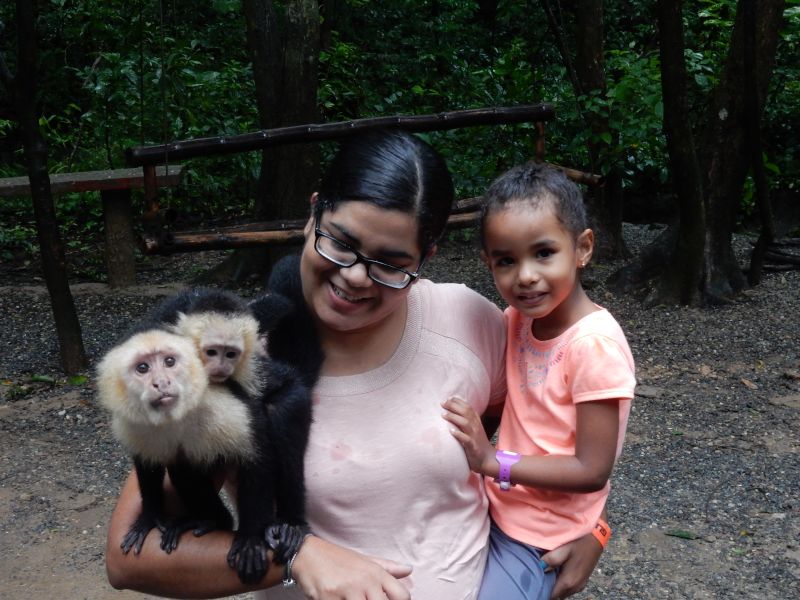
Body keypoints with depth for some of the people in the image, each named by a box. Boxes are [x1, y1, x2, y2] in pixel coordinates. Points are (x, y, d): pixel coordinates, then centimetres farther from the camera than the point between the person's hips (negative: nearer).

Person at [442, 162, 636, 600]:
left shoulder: (594, 345, -24)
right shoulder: (518, 318, -4)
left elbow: (592, 471, -21)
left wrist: (492, 460, -24)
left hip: (537, 541, -7)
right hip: (497, 507, 7)